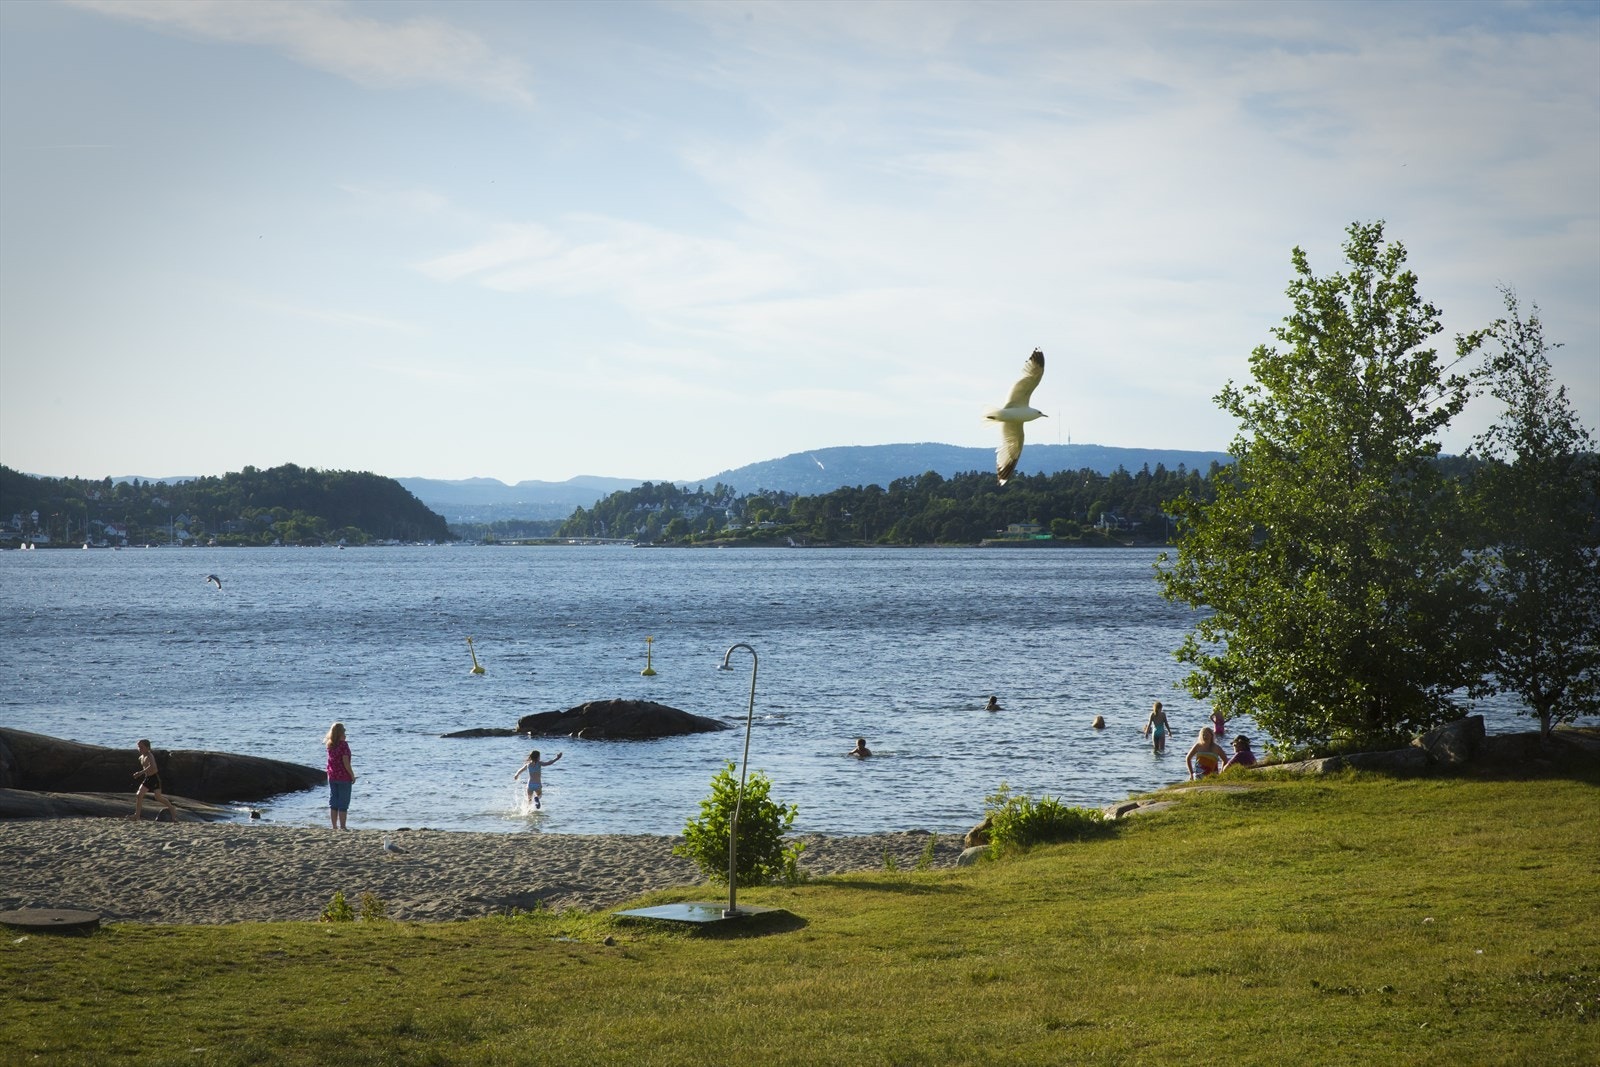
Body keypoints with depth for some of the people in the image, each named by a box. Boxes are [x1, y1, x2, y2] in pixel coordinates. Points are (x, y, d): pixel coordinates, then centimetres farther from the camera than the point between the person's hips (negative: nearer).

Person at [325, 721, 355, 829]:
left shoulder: (329, 745, 3)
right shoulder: (343, 744, -15)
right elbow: (345, 762, -17)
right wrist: (352, 775, -9)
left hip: (332, 776, 6)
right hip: (343, 777, -6)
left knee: (333, 803, 10)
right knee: (343, 804, 0)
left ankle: (334, 826, 11)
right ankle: (342, 827, 0)